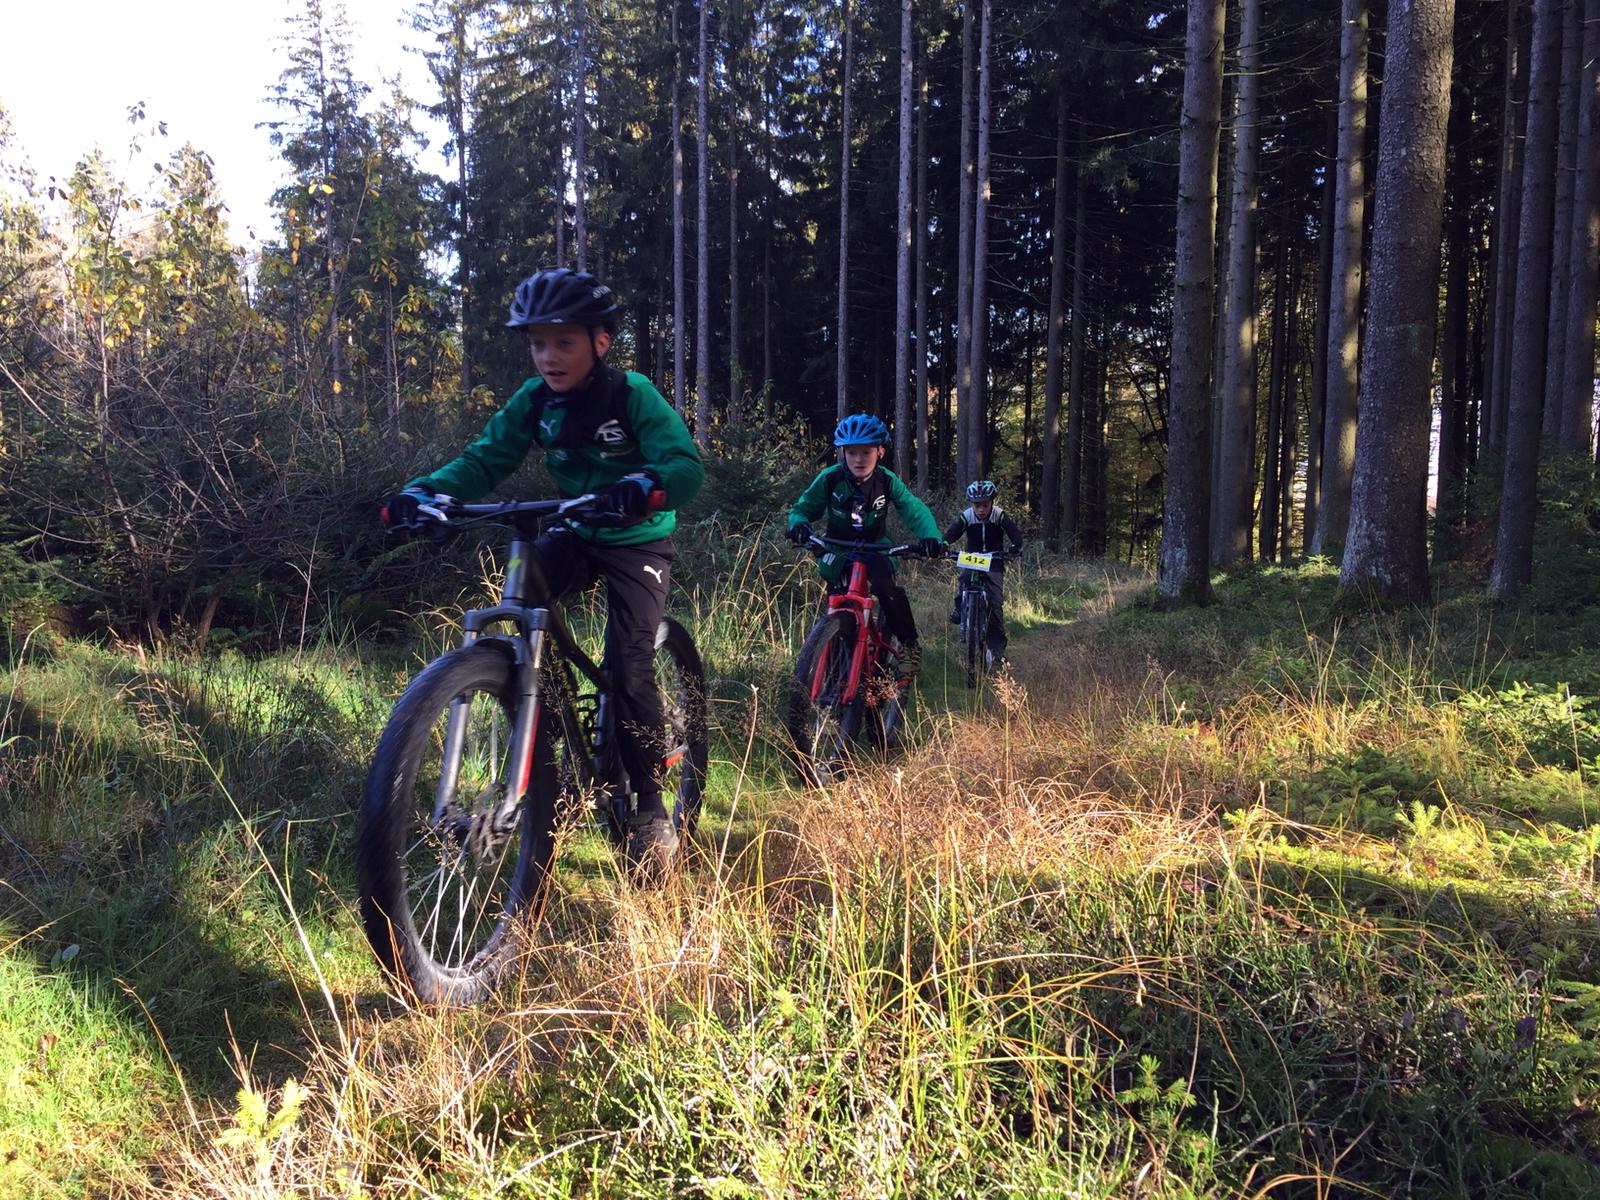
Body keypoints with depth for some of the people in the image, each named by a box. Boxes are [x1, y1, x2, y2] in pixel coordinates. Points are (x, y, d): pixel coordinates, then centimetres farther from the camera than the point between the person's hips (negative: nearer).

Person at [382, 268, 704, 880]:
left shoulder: (632, 394, -19)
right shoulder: (534, 400, -5)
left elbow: (687, 466, -30)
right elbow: (484, 460, -7)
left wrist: (643, 487, -52)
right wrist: (423, 490, -26)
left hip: (637, 541, -4)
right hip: (574, 532, 5)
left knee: (629, 668, -17)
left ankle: (650, 808, 0)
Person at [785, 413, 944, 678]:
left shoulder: (887, 481, -16)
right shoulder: (829, 479, -17)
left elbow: (913, 508, -25)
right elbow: (803, 508, -11)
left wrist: (930, 536, -45)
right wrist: (798, 524, -36)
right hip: (838, 548, 1)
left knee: (886, 587, -28)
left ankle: (909, 644, -10)